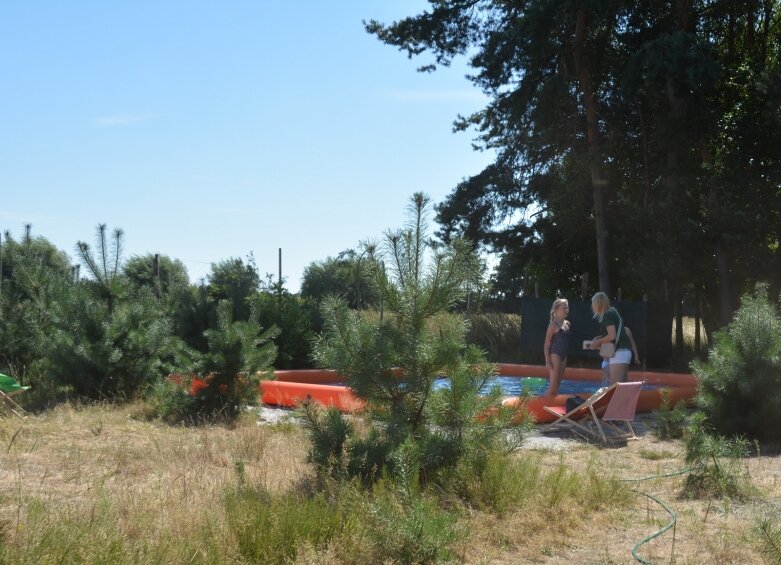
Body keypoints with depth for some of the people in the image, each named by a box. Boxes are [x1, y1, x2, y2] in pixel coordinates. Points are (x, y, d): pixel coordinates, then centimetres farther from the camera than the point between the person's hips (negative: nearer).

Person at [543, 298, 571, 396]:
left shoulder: (567, 323, 11)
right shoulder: (554, 324, -10)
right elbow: (547, 343, -10)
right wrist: (547, 361, -16)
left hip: (564, 356, 8)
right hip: (555, 355, -8)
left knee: (557, 383, 9)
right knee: (553, 384, -10)